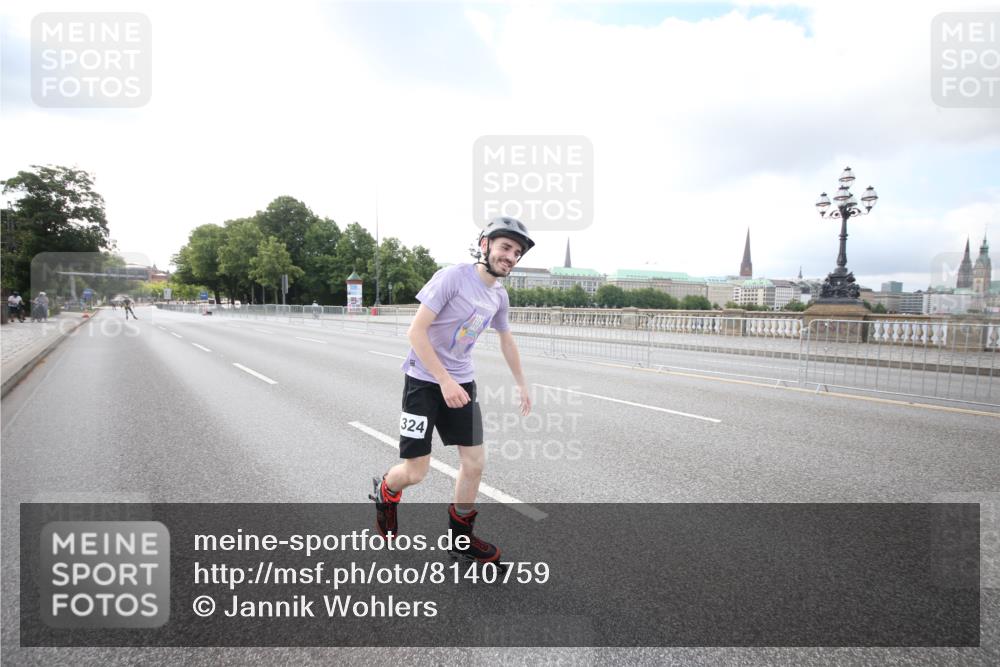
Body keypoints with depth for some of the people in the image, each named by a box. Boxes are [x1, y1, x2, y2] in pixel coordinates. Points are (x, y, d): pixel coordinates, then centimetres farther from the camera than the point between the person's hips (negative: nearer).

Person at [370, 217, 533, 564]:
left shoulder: (499, 296, 5)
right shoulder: (453, 277, -17)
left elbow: (506, 340, 22)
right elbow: (416, 331, -20)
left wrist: (521, 384, 26)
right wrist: (445, 381, -23)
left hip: (462, 383, 6)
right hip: (424, 382, -6)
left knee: (474, 463, 3)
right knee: (415, 472, -3)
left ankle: (461, 536, 24)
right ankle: (385, 492, 34)